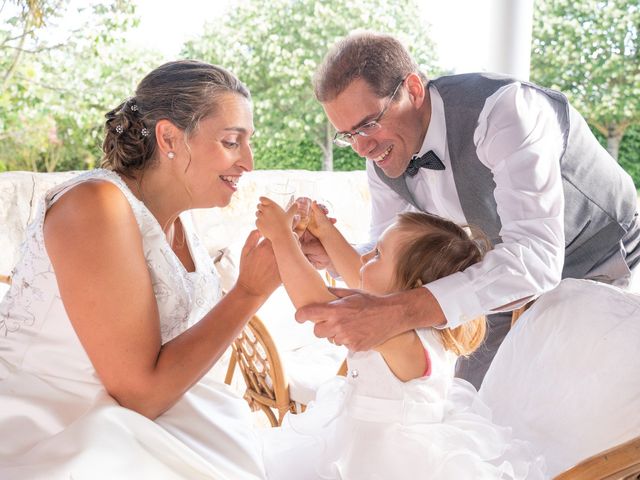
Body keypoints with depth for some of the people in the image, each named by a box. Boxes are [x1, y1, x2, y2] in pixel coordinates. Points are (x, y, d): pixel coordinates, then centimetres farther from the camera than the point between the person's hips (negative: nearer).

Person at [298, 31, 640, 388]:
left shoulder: (503, 110, -35)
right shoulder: (384, 153, -12)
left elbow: (535, 256, -45)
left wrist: (398, 312, -54)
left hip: (603, 268, -6)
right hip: (518, 282, 6)